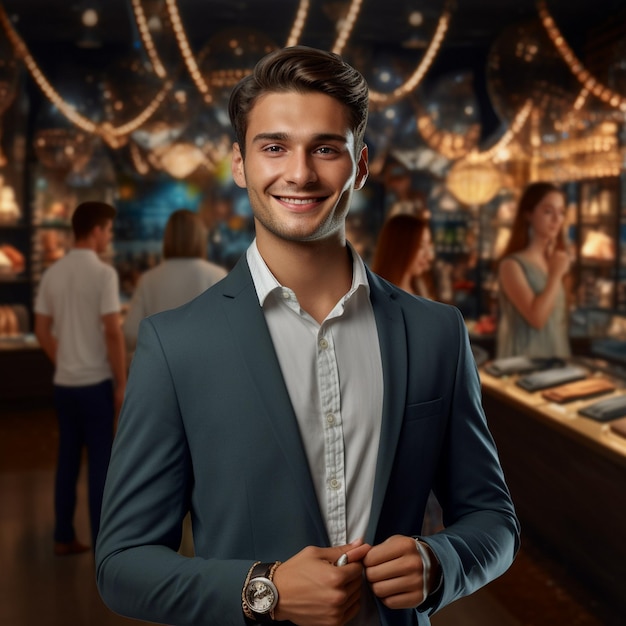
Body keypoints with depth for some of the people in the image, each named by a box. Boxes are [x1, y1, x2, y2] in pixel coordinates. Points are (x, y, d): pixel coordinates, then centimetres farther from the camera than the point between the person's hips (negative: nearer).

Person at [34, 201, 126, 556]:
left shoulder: (52, 274, 7)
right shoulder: (103, 273, -14)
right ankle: (101, 543, 10)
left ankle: (64, 538, 22)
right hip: (96, 381, -6)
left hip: (64, 382, 6)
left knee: (68, 459, 14)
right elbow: (113, 332, -17)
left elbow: (42, 332, 10)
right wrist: (122, 384, -11)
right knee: (100, 462, 2)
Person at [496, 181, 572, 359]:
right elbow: (536, 318, -21)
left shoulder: (555, 260, 9)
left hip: (557, 355, 7)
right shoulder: (512, 264, -12)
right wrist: (556, 275, -14)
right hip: (523, 359, -7)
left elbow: (558, 319, 14)